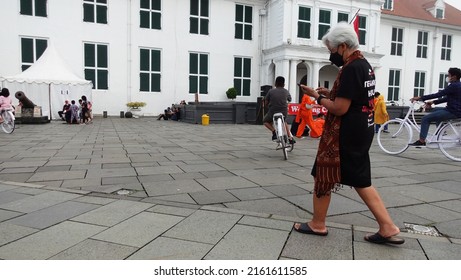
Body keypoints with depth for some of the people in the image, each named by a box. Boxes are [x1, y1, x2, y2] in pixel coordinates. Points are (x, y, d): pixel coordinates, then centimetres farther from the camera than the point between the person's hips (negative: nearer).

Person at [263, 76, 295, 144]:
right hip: (284, 112, 3)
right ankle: (290, 137, 25)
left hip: (273, 112, -3)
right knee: (284, 122, 35)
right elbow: (289, 99, 20)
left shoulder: (271, 91, -5)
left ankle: (274, 131, -1)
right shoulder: (286, 92, 1)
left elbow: (266, 103, 1)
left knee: (265, 121, 25)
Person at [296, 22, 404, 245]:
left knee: (322, 176, 5)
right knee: (361, 180, 15)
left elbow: (340, 108, -22)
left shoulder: (350, 68, -18)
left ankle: (317, 224, 20)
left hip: (345, 135, -10)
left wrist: (318, 97, -7)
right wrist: (330, 94, 10)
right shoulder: (365, 65, 14)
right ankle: (388, 228, 16)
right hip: (361, 132, 10)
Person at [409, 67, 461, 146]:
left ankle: (421, 141, -11)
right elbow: (447, 98, 19)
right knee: (435, 110, 32)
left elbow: (438, 95, -22)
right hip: (454, 110, 10)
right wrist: (433, 102, 12)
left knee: (425, 119, -12)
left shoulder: (454, 86, -17)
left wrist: (420, 98, -21)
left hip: (453, 112, -10)